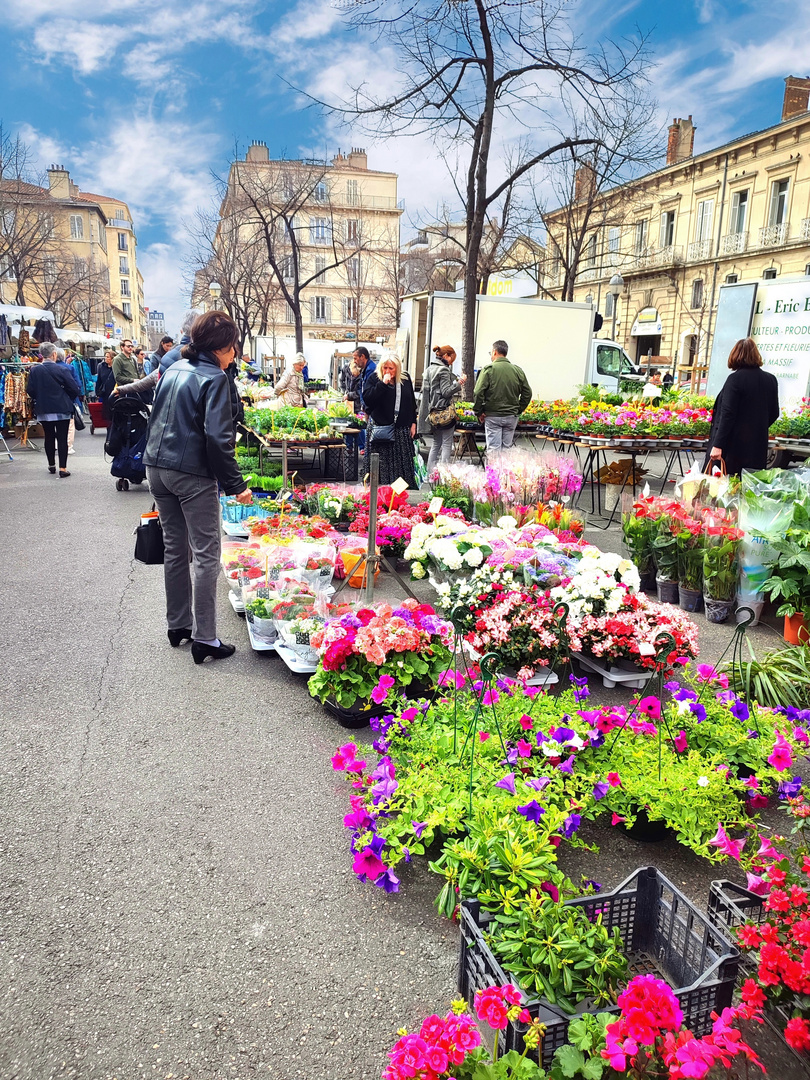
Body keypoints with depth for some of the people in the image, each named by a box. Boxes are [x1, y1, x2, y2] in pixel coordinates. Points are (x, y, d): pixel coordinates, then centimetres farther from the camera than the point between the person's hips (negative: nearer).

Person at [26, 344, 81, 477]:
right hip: (62, 409, -3)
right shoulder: (62, 370, -12)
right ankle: (63, 469, -1)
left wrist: (38, 400, 19)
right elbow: (74, 388, -10)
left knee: (49, 437, 15)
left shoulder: (34, 370, -4)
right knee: (62, 438, 1)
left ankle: (51, 465, 27)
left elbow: (31, 391, -1)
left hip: (43, 410, 3)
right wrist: (69, 400, 9)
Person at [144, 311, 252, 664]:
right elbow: (217, 438, -20)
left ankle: (178, 625, 27)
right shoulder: (214, 378, -12)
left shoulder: (173, 369, 12)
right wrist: (236, 485, -17)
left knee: (174, 548, 17)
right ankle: (204, 639, 2)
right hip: (192, 474, -8)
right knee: (205, 555, -1)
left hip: (157, 467, 8)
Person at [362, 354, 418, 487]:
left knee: (404, 463, 5)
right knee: (383, 464, -4)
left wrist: (413, 423, 12)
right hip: (381, 428, -3)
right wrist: (383, 384, -20)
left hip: (402, 430, 3)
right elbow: (367, 399, -15)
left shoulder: (405, 379, 9)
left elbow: (412, 402, 17)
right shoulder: (374, 378, -1)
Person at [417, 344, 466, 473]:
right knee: (447, 444, -3)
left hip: (433, 412, 9)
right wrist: (459, 383, -11)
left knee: (436, 443, 15)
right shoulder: (444, 370, -12)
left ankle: (430, 473, 14)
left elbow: (425, 390, 18)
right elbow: (446, 392, -16)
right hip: (444, 412, -9)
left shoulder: (430, 369, 14)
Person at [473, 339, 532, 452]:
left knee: (493, 449, -1)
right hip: (512, 416, 4)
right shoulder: (517, 370, 5)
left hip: (492, 416, -4)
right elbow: (527, 393, 8)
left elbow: (478, 393, -13)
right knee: (507, 449, 11)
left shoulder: (488, 369, -7)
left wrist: (478, 412, -3)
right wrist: (518, 410, 15)